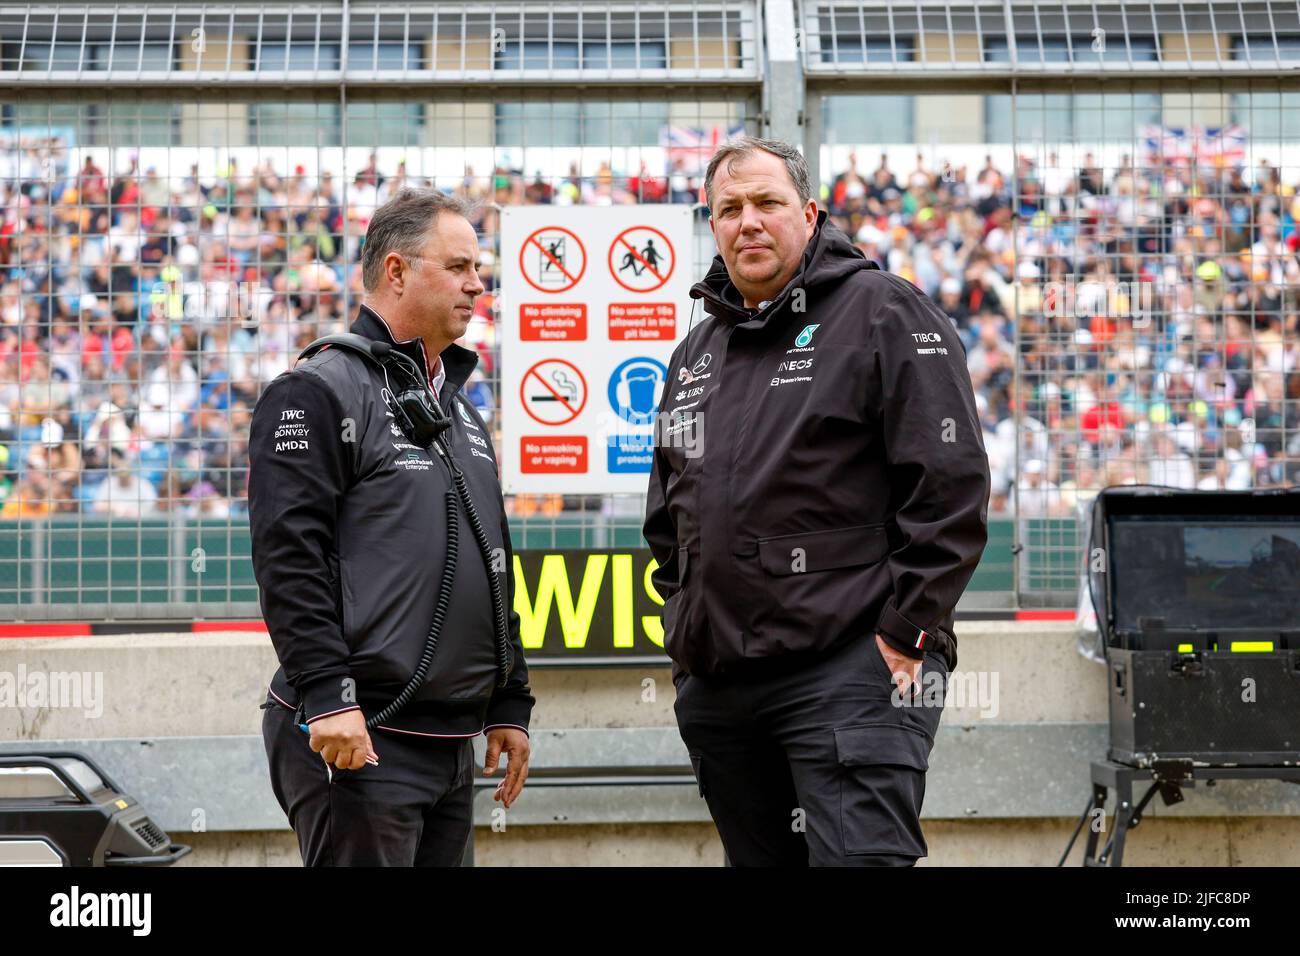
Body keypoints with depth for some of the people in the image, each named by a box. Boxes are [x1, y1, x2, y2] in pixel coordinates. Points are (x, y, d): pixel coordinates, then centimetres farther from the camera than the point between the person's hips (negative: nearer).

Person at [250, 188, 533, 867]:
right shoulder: (319, 392, -6)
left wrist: (509, 705, 20)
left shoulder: (460, 410, 21)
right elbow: (288, 558, -15)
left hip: (451, 743, 8)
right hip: (356, 736, -8)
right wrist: (326, 694, -22)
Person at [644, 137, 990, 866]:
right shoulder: (697, 353, 20)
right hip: (718, 688, 7)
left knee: (862, 857, -15)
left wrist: (904, 634, -13)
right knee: (761, 860, 12)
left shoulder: (882, 313, -2)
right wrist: (683, 634, 16)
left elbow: (951, 485, -9)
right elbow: (668, 520, 27)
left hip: (853, 670, -7)